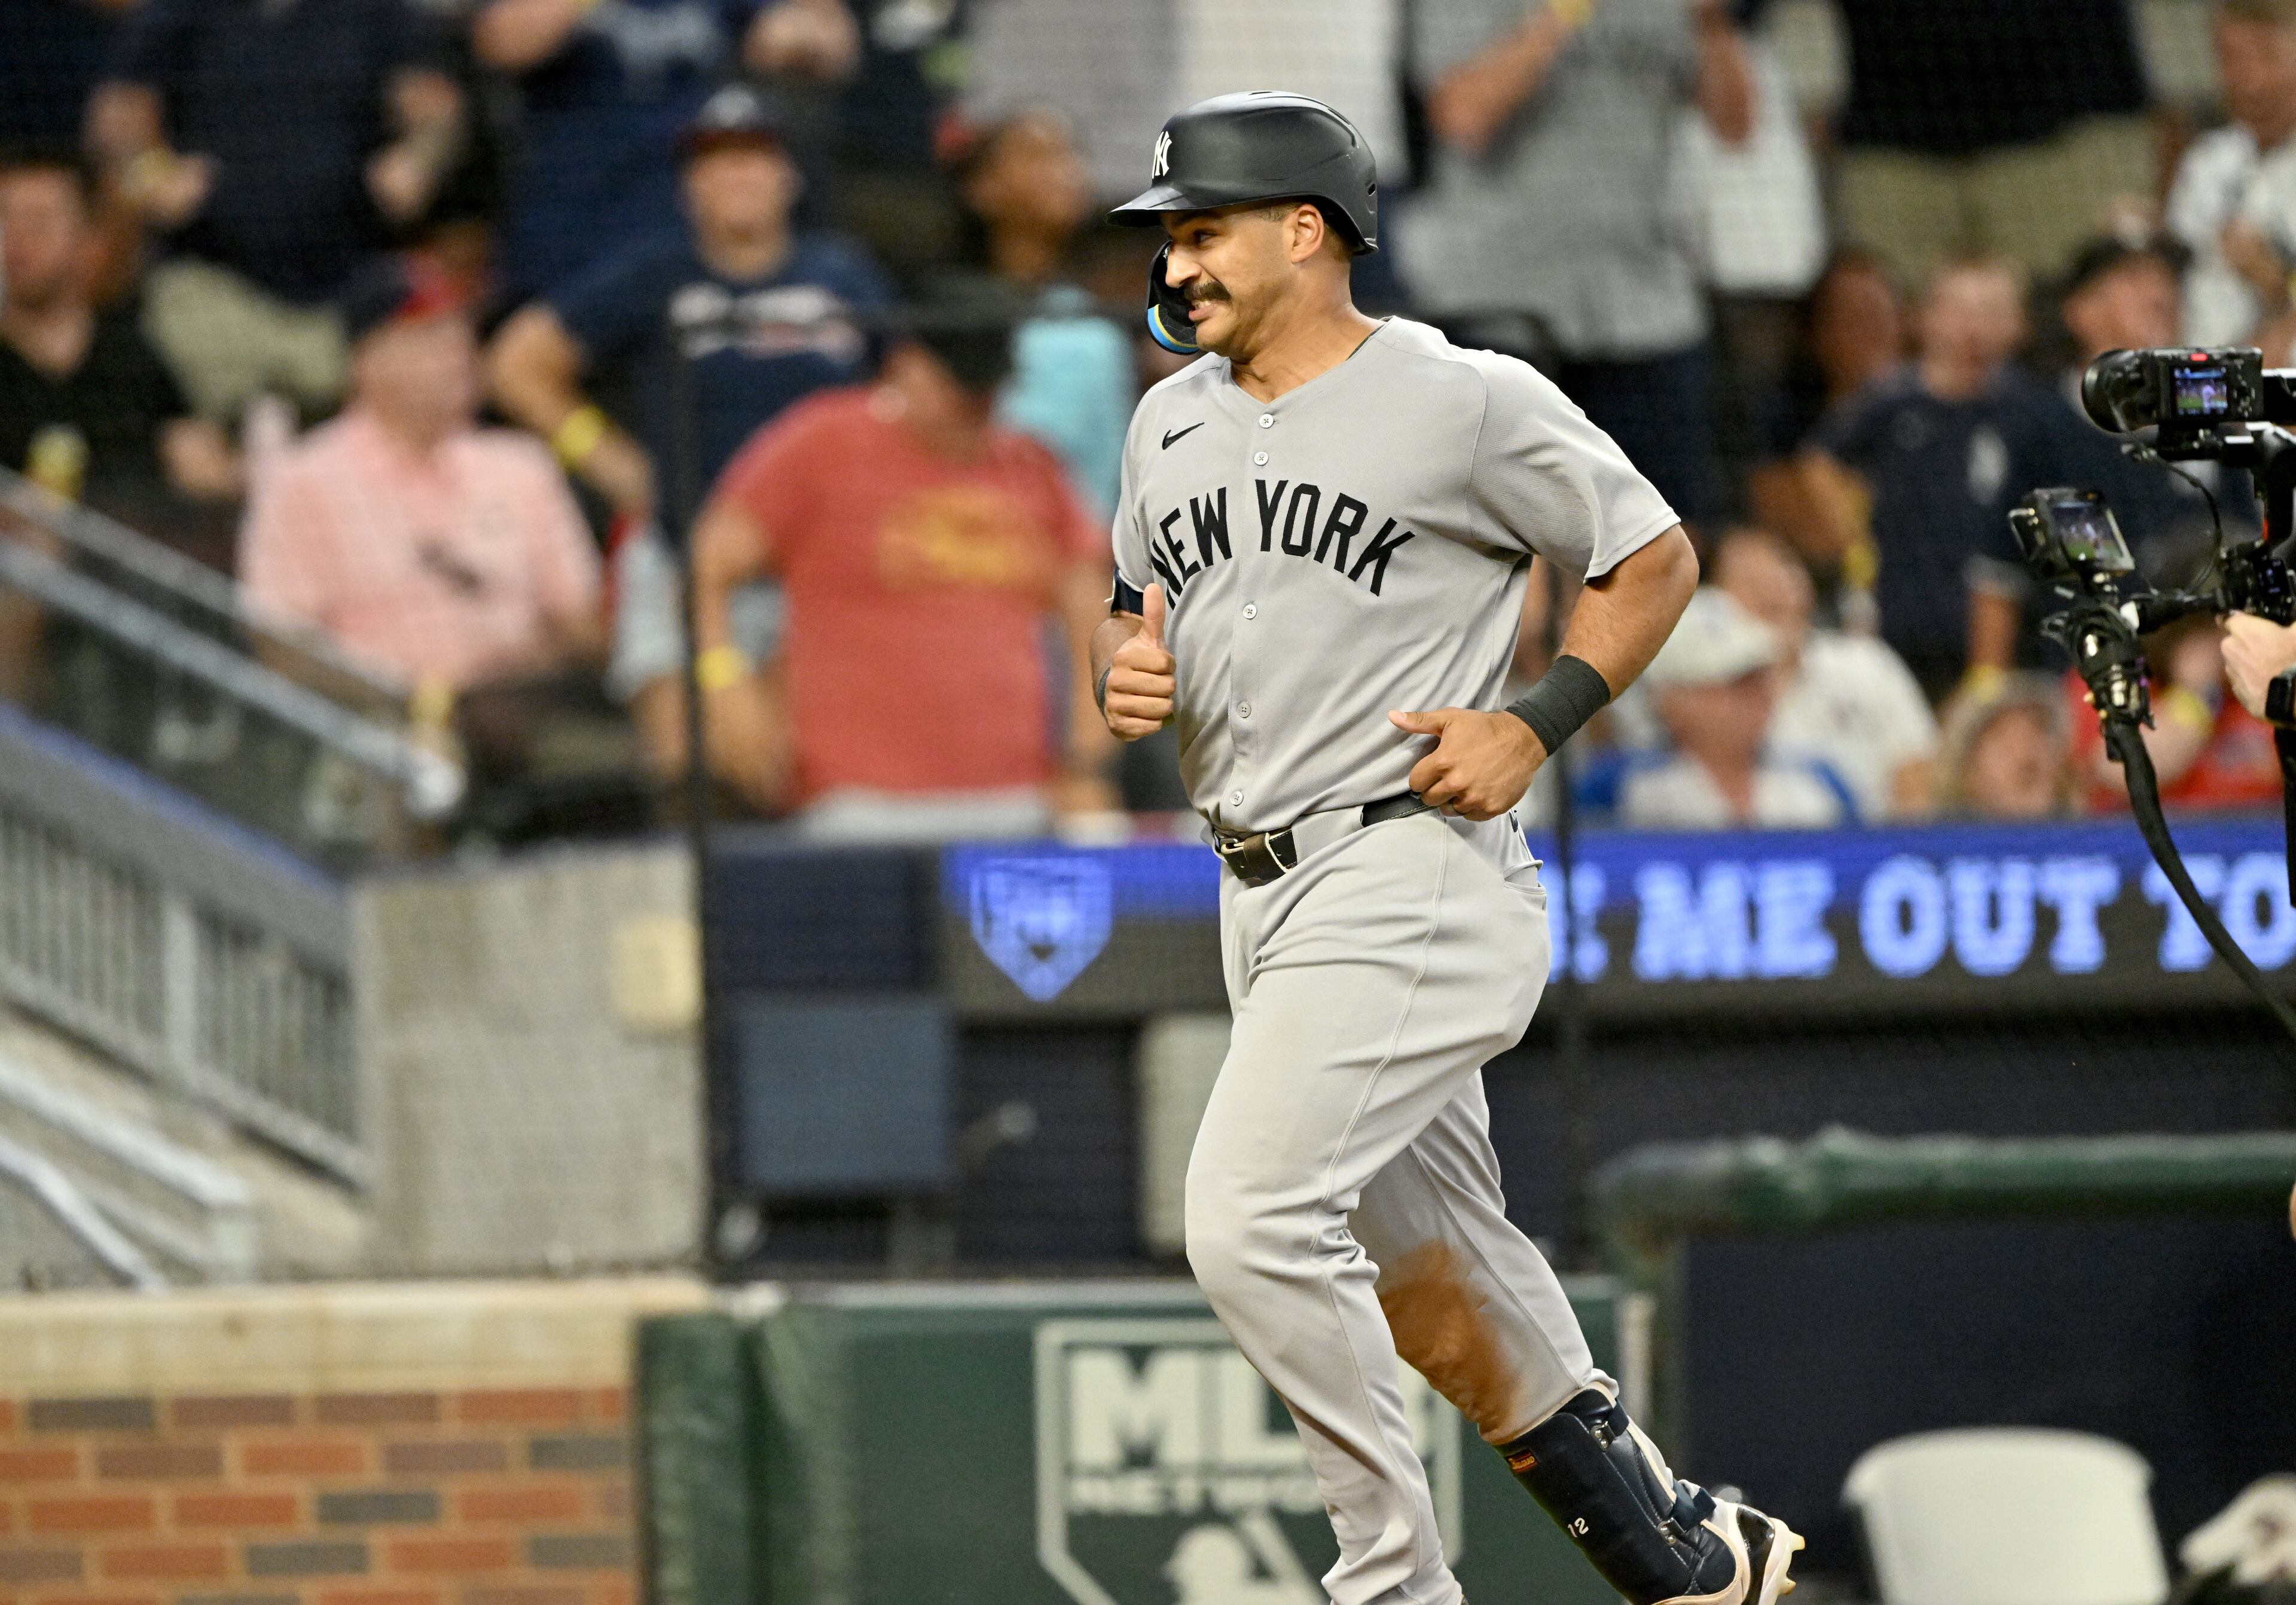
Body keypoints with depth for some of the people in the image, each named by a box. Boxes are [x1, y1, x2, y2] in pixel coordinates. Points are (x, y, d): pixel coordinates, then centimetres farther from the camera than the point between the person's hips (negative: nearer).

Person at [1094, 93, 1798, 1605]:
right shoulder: (1172, 425, 12)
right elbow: (1135, 611, 25)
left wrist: (1534, 727, -10)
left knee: (1253, 1223, -21)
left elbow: (1656, 558, 1)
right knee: (1429, 1279, 12)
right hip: (1264, 896, 8)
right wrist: (1126, 671, 1)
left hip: (1416, 873, -8)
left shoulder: (1467, 402, -8)